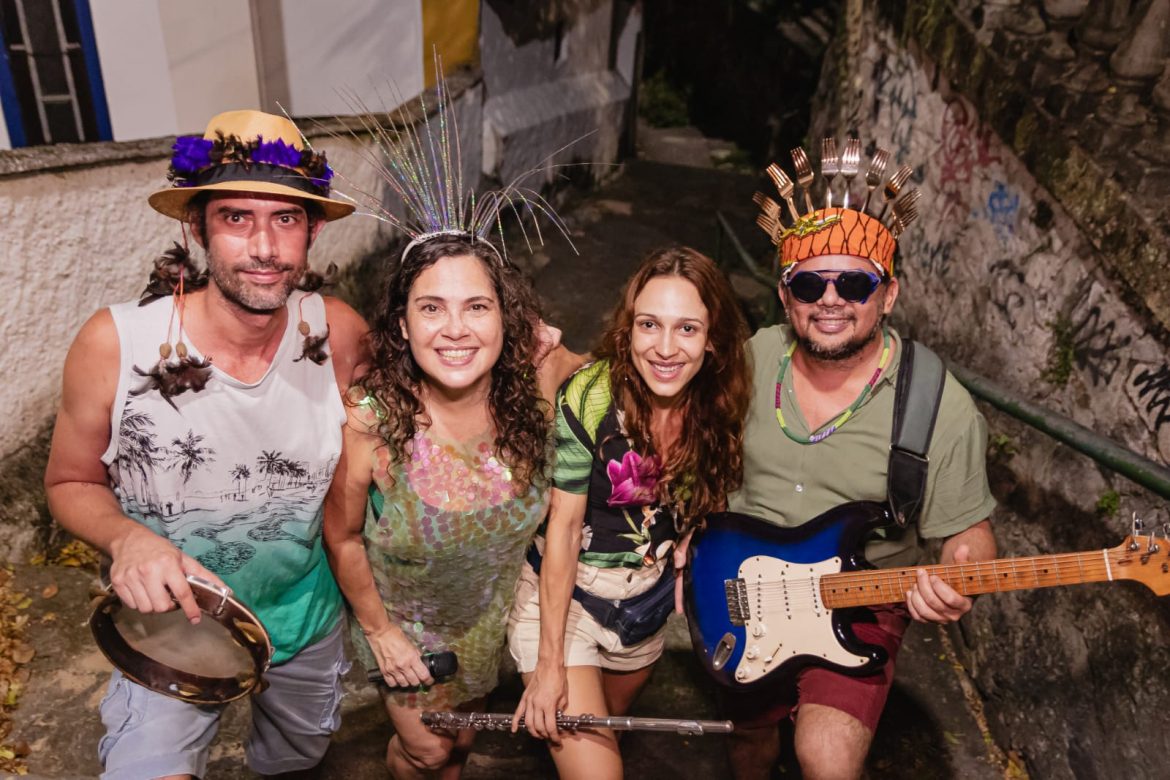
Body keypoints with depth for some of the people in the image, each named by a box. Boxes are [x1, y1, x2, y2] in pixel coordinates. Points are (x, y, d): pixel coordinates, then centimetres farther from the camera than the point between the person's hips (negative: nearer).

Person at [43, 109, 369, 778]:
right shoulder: (115, 344, -24)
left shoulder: (340, 334, -20)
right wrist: (128, 538, -28)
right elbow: (71, 483, -9)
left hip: (307, 615, 3)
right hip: (171, 624, -2)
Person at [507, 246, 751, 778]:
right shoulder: (589, 398, -26)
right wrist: (550, 660, -18)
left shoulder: (721, 406, -12)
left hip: (649, 604, 5)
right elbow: (563, 526, -22)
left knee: (604, 730, 28)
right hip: (562, 595, -5)